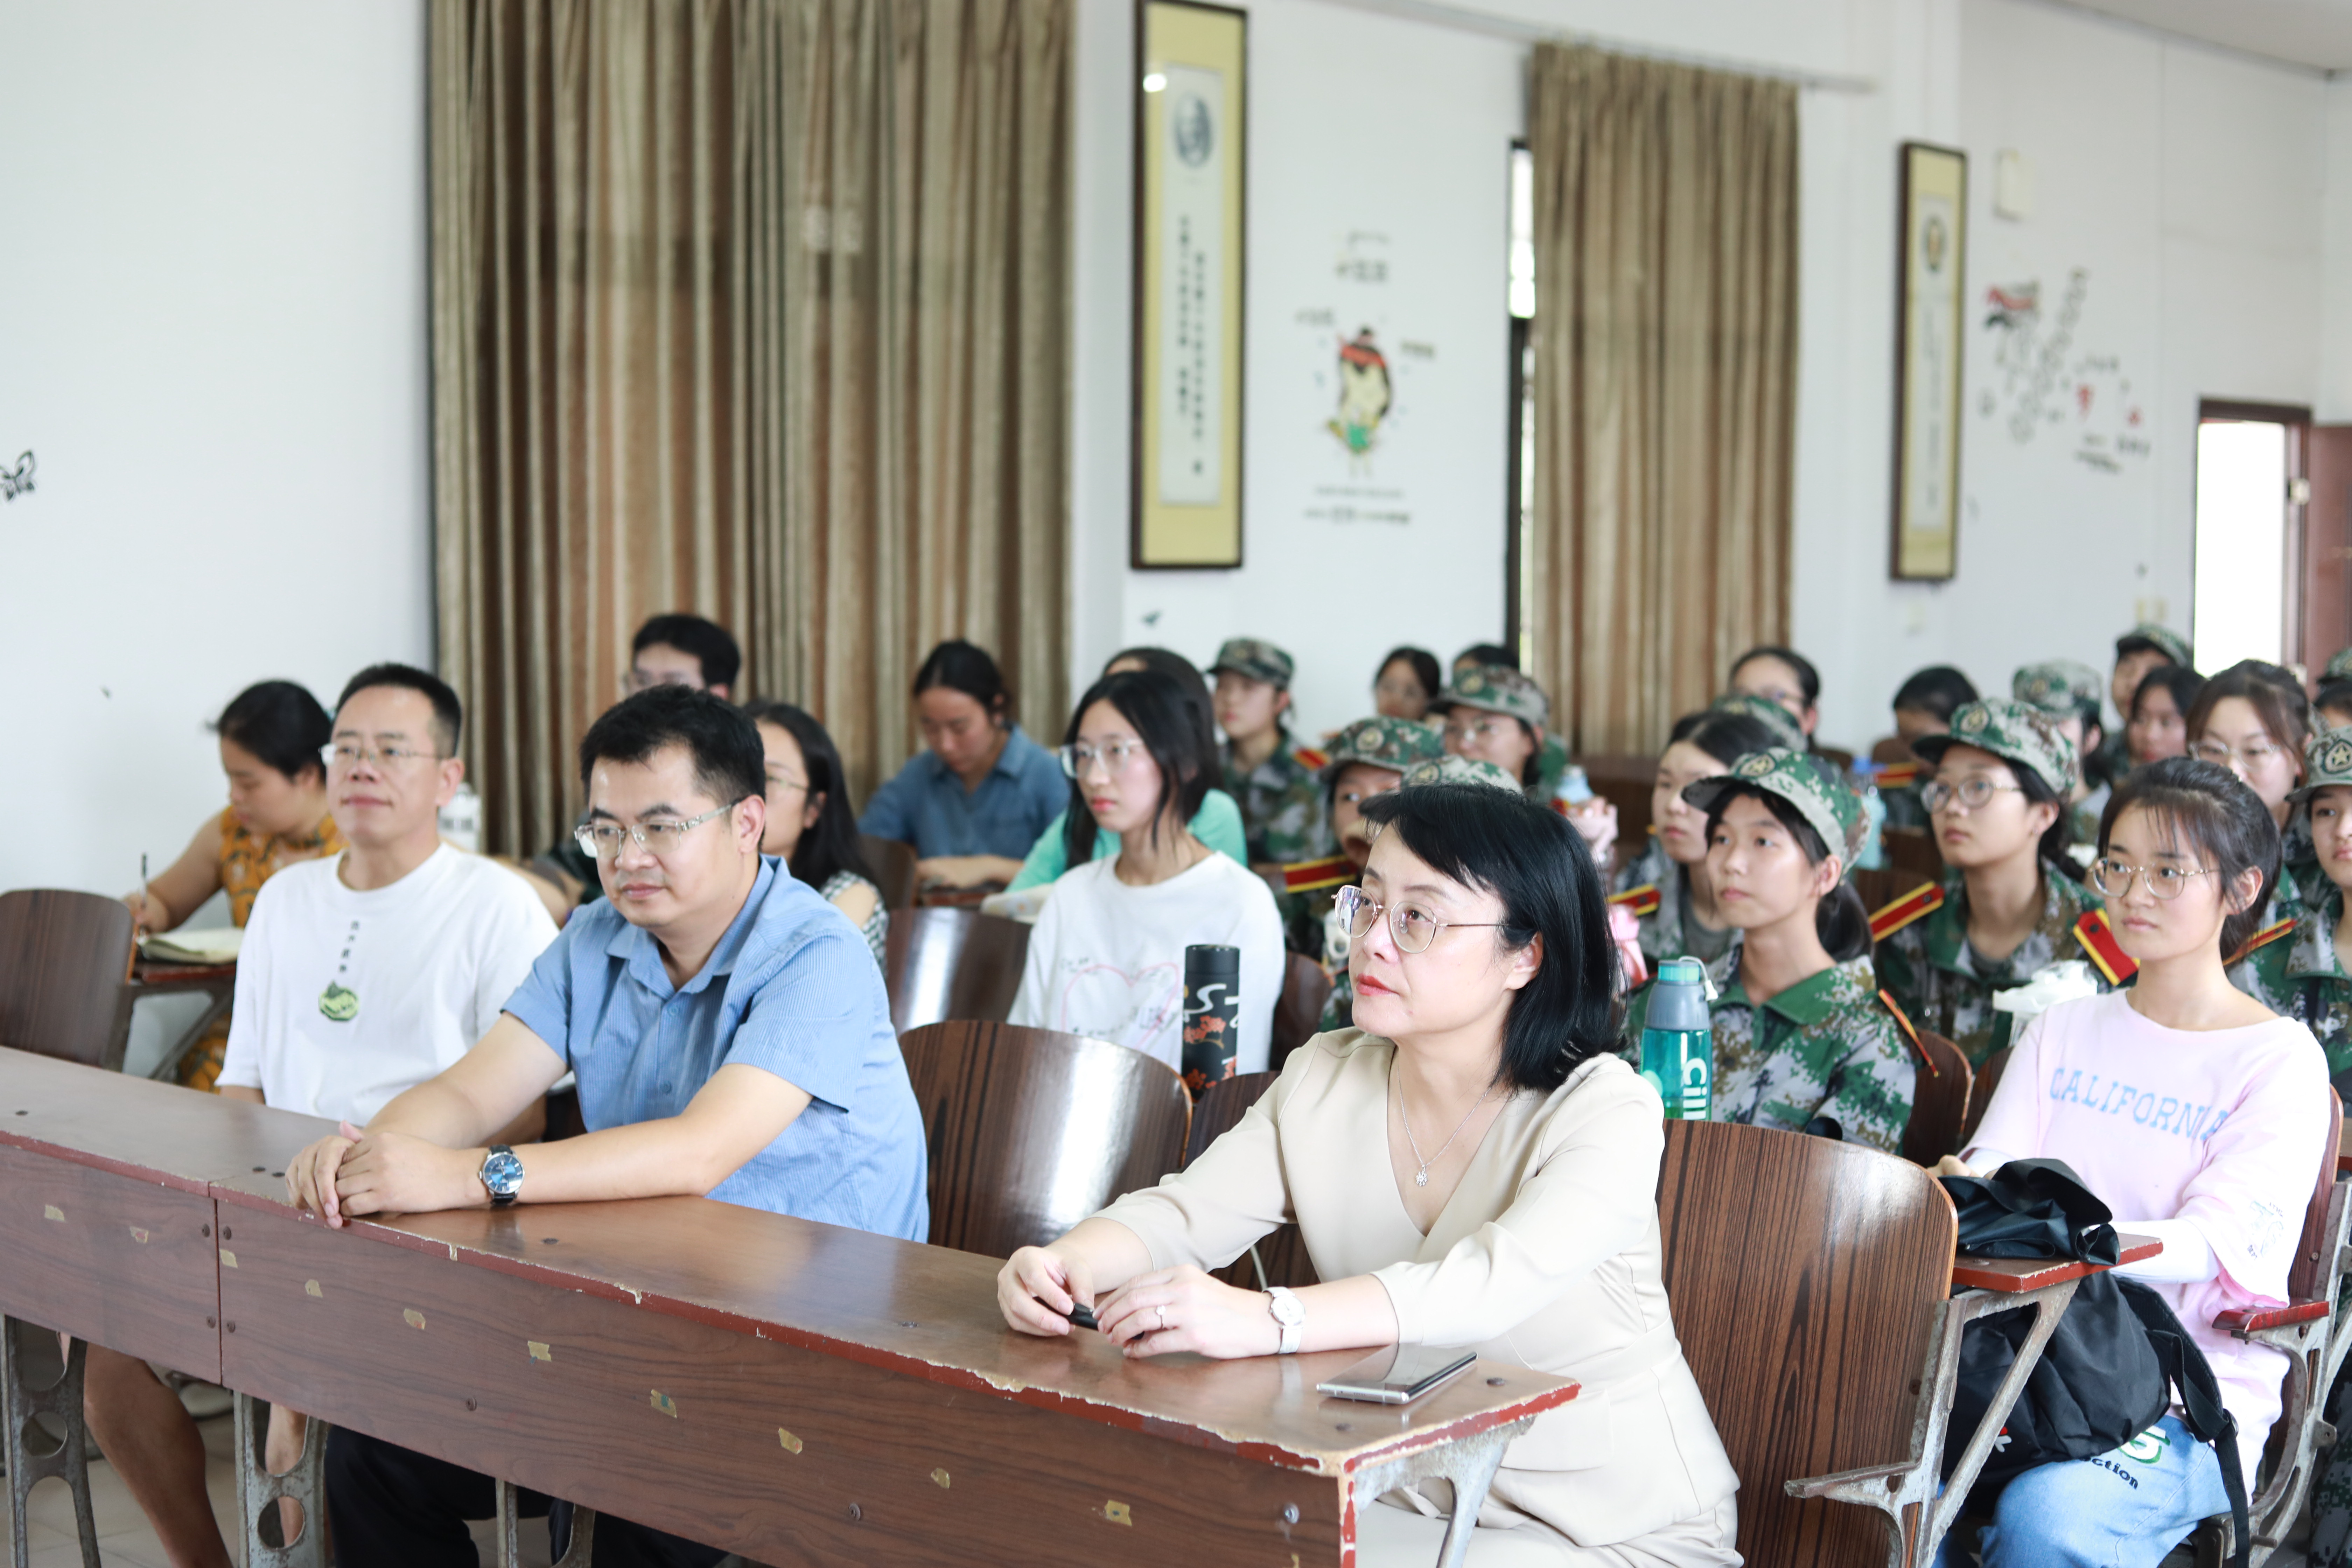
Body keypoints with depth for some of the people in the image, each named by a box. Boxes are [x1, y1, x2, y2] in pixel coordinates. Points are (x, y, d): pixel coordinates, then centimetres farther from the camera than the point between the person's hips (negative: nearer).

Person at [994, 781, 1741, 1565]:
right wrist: (1066, 1263, -29)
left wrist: (1266, 1320, -50)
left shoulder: (1607, 1111, -17)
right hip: (1410, 1501, 6)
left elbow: (1497, 1282, -35)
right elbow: (1180, 1213, -5)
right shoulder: (1325, 1081, 2)